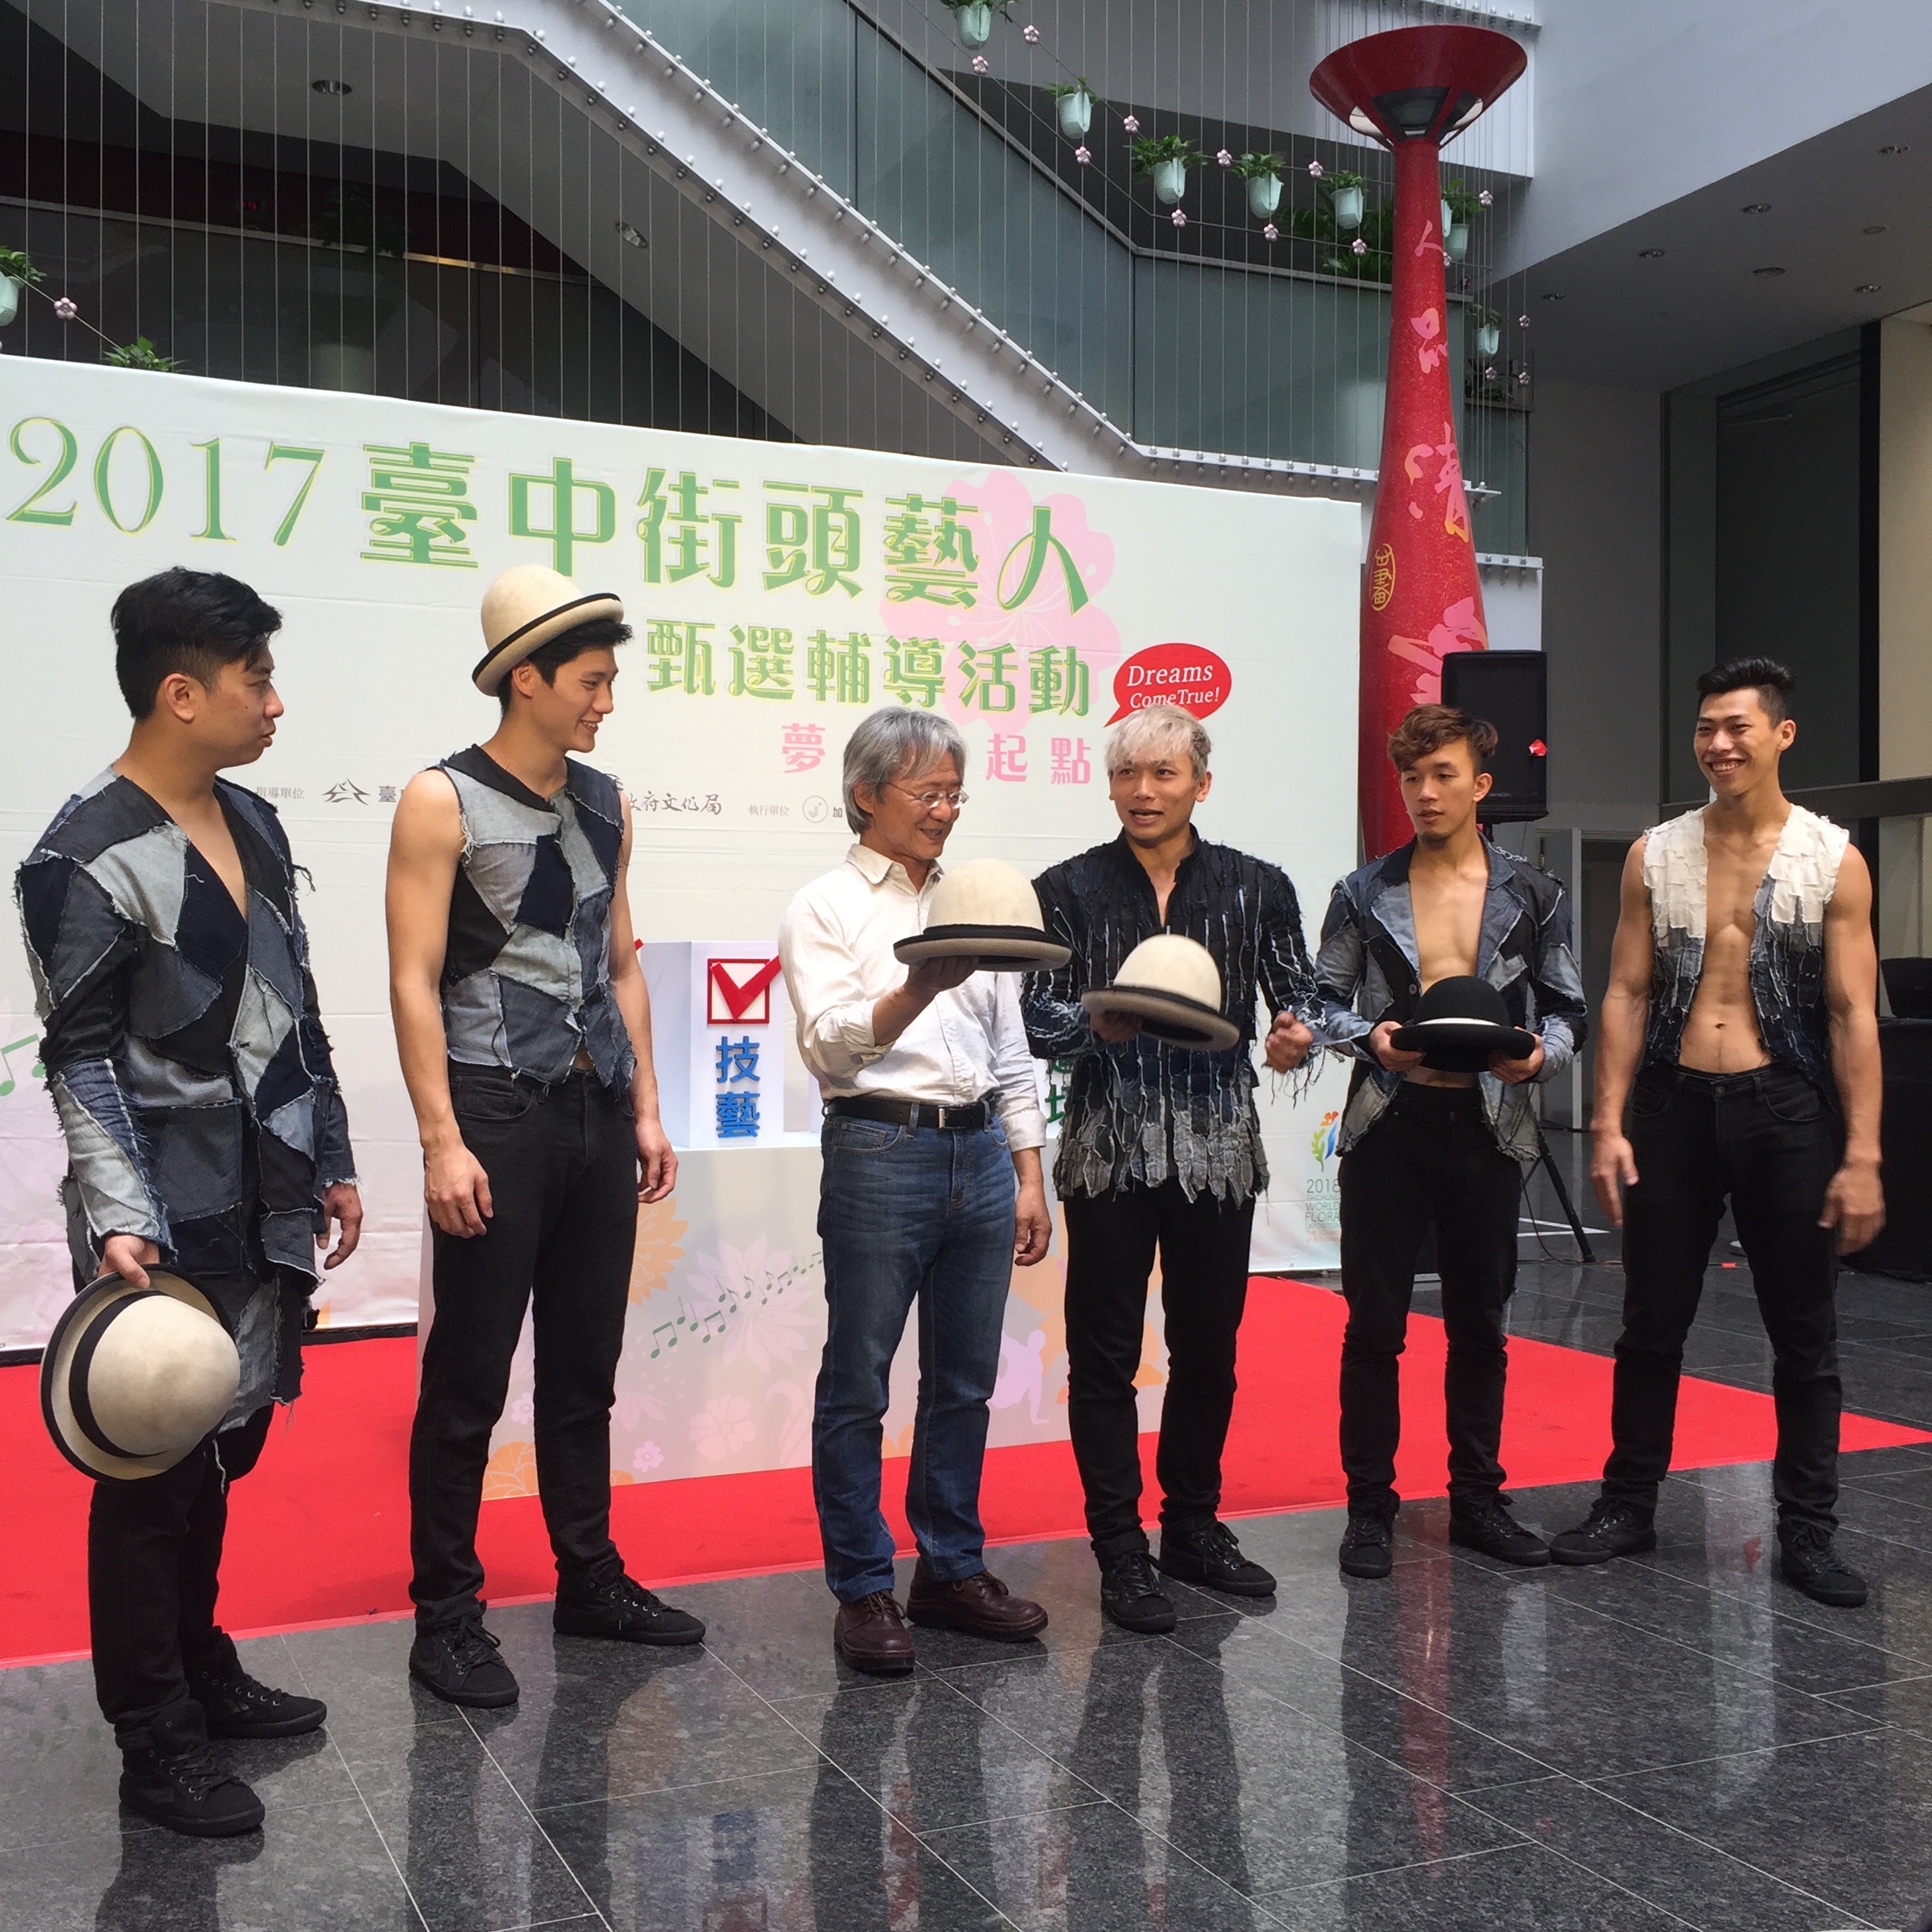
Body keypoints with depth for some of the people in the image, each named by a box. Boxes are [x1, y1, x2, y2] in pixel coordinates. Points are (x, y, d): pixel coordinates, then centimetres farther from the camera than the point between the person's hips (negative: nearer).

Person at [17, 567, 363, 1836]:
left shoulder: (253, 826, 11)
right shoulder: (88, 860, -13)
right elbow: (81, 1061, -14)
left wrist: (332, 1160, 18)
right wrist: (120, 1221, -22)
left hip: (266, 1206, 8)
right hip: (170, 1220, -7)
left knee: (226, 1448, 17)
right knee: (154, 1471, 3)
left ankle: (199, 1671, 35)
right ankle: (157, 1745, 16)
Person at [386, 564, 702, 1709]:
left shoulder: (606, 806, 12)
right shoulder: (443, 802, -6)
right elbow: (415, 981, -10)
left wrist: (646, 1109, 12)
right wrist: (442, 1140, -15)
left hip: (599, 1111, 6)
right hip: (498, 1111, -6)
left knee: (586, 1367, 14)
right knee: (469, 1378, 1)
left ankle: (591, 1580, 27)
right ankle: (447, 1616, 13)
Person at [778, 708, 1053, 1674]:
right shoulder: (825, 907, -1)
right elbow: (830, 1046, -13)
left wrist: (1028, 1177, 13)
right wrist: (916, 991, -30)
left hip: (979, 1156, 6)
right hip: (881, 1151, -5)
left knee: (964, 1377, 12)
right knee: (857, 1384, 2)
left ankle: (952, 1567, 25)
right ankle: (864, 1588, 13)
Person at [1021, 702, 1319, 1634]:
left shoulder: (1256, 887, 5)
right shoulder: (1069, 888, 2)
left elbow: (1298, 993, 7)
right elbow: (1039, 1016, -2)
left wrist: (1298, 1033, -15)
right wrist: (1097, 1023, -22)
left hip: (1219, 1148, 2)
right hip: (1109, 1148, -2)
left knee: (1209, 1347, 12)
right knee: (1105, 1353, 1)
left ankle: (1194, 1528, 29)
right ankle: (1121, 1551, 11)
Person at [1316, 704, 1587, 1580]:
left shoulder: (1532, 896, 6)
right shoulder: (1364, 894, 4)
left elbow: (1566, 1009, 8)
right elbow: (1323, 1002, 7)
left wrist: (1539, 1055, -13)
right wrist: (1372, 1038, -13)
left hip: (1487, 1128, 1)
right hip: (1388, 1125, -1)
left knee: (1480, 1323, 11)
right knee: (1374, 1323, 2)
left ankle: (1476, 1499, 25)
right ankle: (1369, 1507, 13)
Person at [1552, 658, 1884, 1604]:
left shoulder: (1833, 859, -1)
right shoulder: (1655, 855, 5)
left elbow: (1853, 1013, -4)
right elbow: (1626, 994, 4)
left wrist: (1862, 1155, -10)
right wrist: (1609, 1125, -3)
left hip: (1784, 1108, -1)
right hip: (1674, 1102, 2)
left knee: (1804, 1335, 7)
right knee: (1651, 1323, 9)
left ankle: (1807, 1532, 19)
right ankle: (1628, 1504, 23)